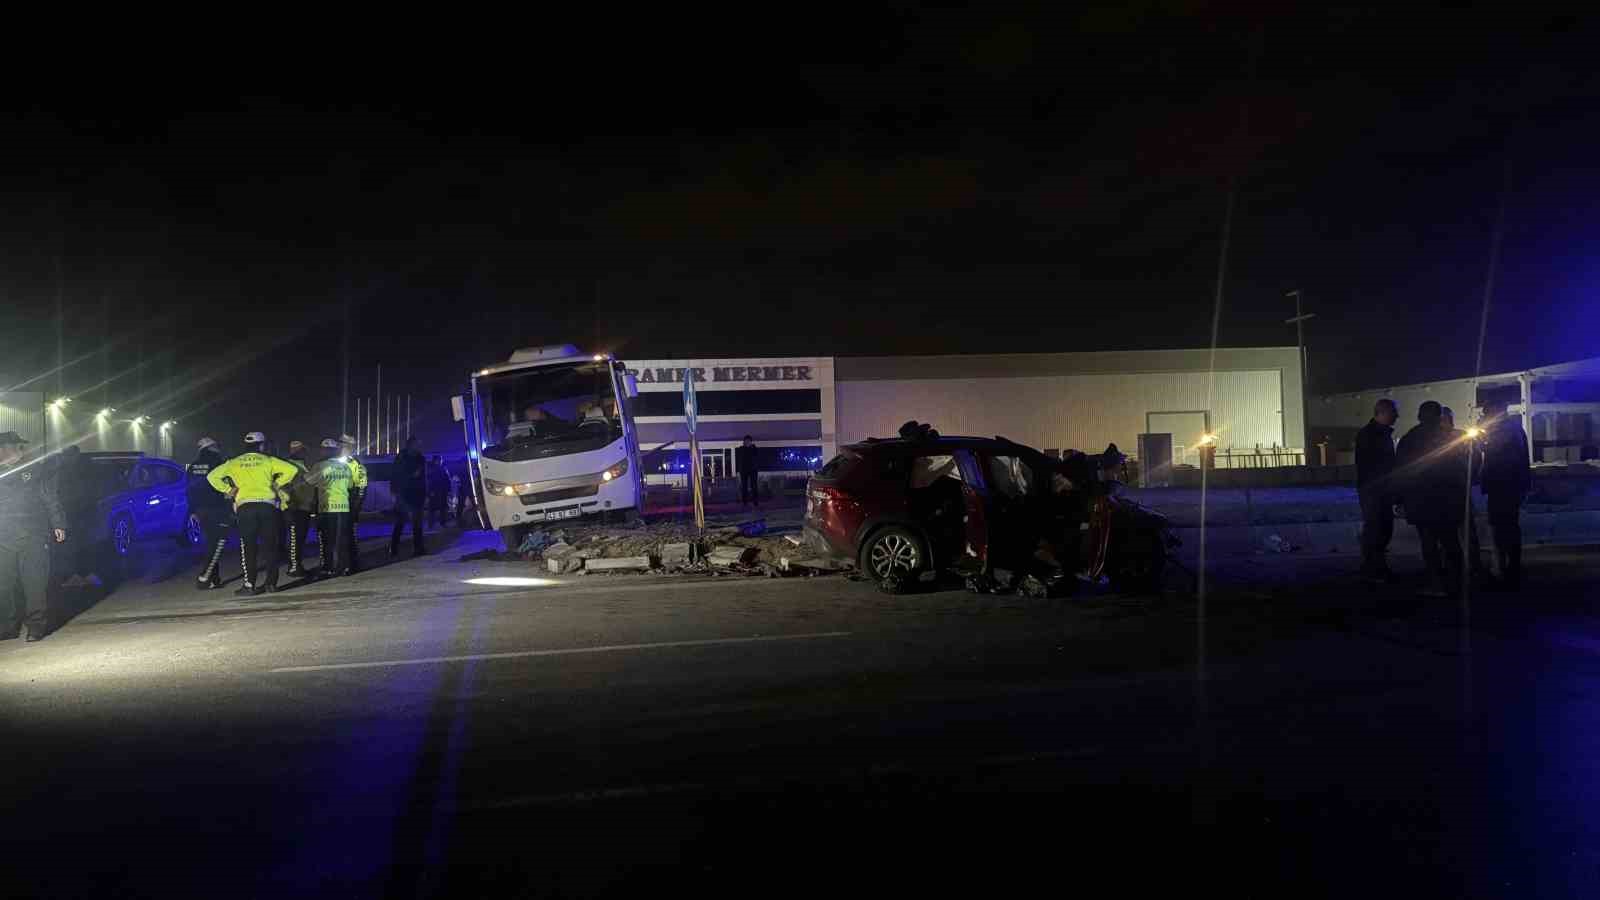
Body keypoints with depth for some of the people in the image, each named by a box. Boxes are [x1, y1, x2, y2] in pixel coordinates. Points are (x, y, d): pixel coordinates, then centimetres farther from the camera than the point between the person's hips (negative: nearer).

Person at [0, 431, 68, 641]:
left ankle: (37, 626, -4)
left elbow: (51, 500, 4)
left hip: (32, 539, -4)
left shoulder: (34, 471, 7)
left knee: (35, 583, -7)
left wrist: (58, 524, -5)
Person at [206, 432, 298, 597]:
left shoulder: (234, 462, 12)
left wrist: (228, 490, 12)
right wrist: (276, 484, 10)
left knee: (248, 547, 2)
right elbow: (291, 470, 1)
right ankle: (271, 583, 7)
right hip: (268, 505, 0)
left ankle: (249, 585, -4)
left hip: (245, 506, 0)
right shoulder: (268, 460, 9)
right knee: (270, 545, 8)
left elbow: (212, 476, 7)